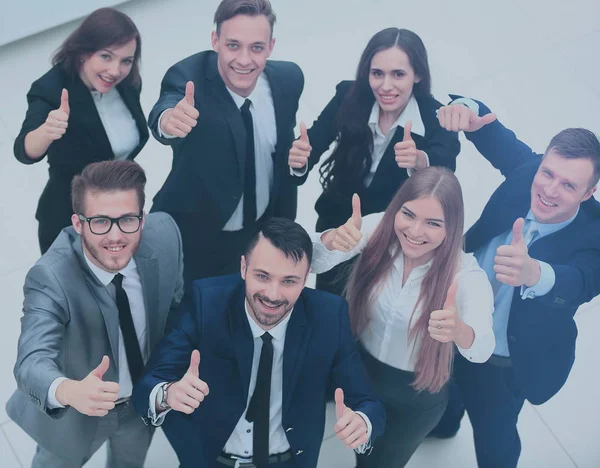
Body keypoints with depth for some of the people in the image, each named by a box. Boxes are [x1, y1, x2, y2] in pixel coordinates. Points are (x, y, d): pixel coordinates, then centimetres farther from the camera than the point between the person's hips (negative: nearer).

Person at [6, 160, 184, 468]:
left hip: (145, 398, 4)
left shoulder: (164, 234, -25)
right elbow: (32, 359, -49)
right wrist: (69, 391, -70)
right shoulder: (50, 279, -37)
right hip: (73, 411, -3)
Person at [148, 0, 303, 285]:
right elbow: (169, 103, -47)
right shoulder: (187, 77, -25)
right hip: (194, 239, -4)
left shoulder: (288, 79, -10)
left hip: (262, 234, 4)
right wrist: (168, 119, -69)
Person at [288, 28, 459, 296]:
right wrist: (300, 159, -47)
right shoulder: (348, 97, -17)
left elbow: (445, 165, -40)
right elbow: (315, 142, -23)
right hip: (337, 224, 2)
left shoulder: (436, 117, -23)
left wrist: (420, 160, -63)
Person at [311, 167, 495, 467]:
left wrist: (459, 331, -66)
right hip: (359, 372, 2)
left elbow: (482, 349, -41)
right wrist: (333, 239, -53)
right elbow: (313, 262, -29)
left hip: (416, 400, -1)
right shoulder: (378, 228, -21)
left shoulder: (466, 275, -28)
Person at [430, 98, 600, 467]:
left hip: (505, 363, -5)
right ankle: (442, 422, 70)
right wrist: (467, 109, -34)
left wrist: (534, 272, -75)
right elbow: (494, 133, -8)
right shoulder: (527, 168, -21)